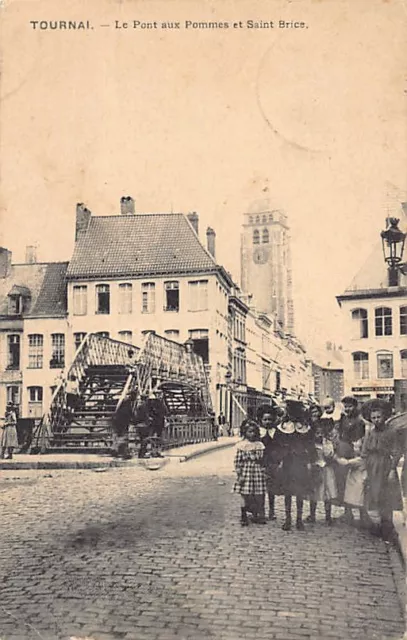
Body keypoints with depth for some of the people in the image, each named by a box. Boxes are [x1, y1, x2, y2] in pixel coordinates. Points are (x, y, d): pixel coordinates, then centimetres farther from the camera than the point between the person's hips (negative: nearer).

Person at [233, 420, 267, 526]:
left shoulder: (259, 445, 6)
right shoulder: (240, 446, -4)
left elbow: (262, 460, 9)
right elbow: (237, 461, -5)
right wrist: (239, 475, -10)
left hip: (258, 472, 3)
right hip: (245, 472, -3)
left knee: (258, 496, 6)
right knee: (245, 496, 1)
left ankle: (256, 516, 22)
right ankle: (243, 517, 15)